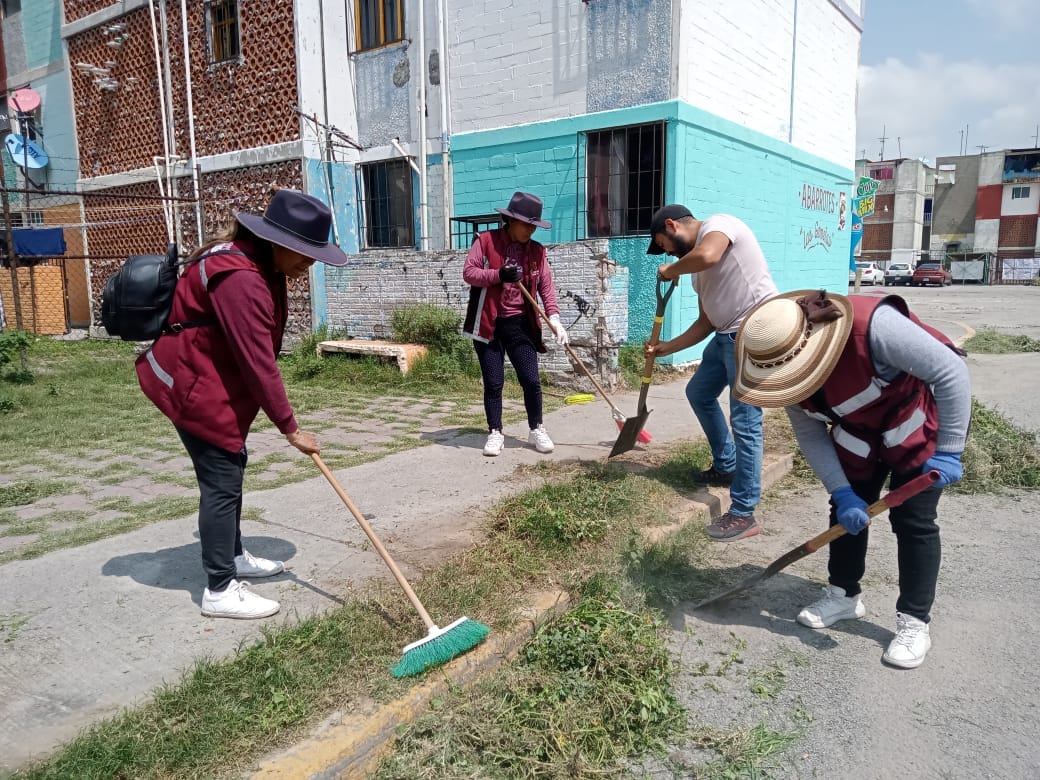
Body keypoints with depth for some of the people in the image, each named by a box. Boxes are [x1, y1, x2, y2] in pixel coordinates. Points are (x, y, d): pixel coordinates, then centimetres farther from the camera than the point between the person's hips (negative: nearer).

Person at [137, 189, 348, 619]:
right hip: (193, 387, -11)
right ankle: (220, 591, 4)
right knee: (222, 481, -7)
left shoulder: (262, 265, 5)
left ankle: (233, 556, 37)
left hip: (213, 381, 11)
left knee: (231, 467, 19)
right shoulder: (240, 280, -29)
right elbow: (258, 363, -28)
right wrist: (290, 427, -22)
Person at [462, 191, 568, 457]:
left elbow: (546, 286, 0)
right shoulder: (485, 241, -3)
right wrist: (498, 275, -24)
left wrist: (554, 318, -15)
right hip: (489, 323, -2)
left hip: (520, 324, 2)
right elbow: (468, 272, -8)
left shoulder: (536, 251, 5)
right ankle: (495, 433, 16)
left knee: (531, 380, 0)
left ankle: (537, 430, 18)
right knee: (493, 383, 2)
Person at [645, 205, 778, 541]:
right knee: (698, 394, 25)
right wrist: (666, 348, 20)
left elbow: (706, 256, -31)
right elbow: (706, 322, 21)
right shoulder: (697, 266, 19)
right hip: (727, 335, 11)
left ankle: (743, 515, -2)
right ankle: (726, 467, 41)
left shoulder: (717, 223, -7)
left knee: (745, 422, -10)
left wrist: (671, 270, -12)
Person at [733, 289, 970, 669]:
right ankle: (844, 594, 26)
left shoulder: (873, 325, -41)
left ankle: (914, 622, 9)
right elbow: (810, 435, -9)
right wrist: (842, 492, -18)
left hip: (921, 419, -5)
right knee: (847, 511, 6)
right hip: (860, 429, 5)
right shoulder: (787, 366, -19)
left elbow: (951, 370, -31)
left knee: (913, 519, -5)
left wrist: (948, 451, -27)